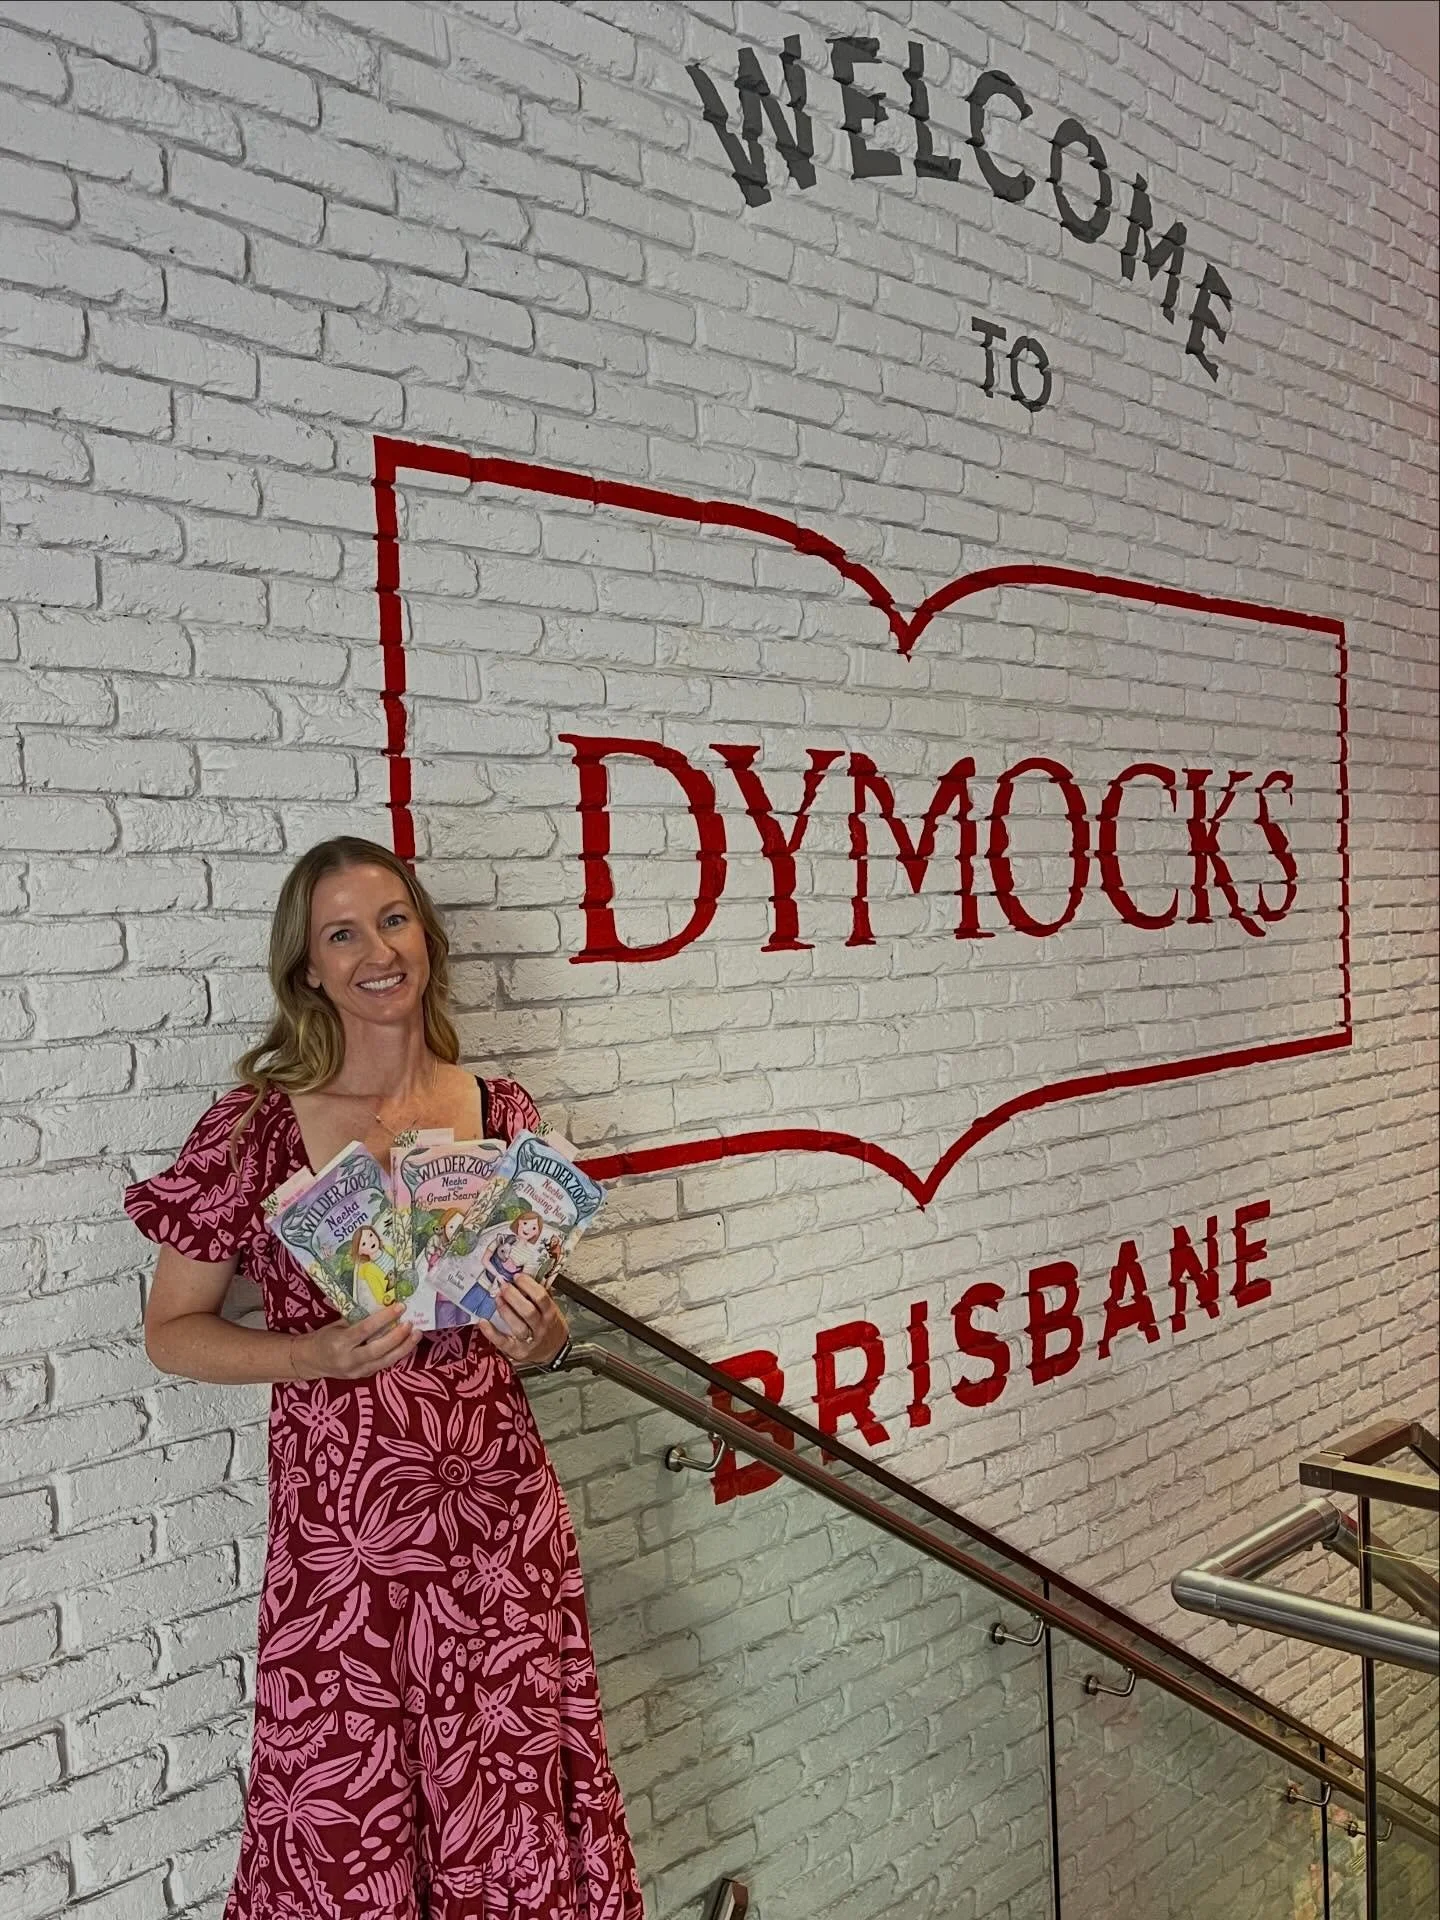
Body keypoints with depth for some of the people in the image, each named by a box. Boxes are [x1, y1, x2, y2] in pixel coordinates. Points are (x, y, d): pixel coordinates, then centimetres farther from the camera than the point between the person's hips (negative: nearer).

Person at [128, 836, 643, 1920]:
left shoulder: (500, 1113, 1)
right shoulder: (259, 1124, -8)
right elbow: (171, 1332, 0)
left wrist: (542, 1340, -8)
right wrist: (317, 1354, -15)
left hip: (500, 1512, 3)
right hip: (343, 1526, -2)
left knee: (518, 1814, 10)